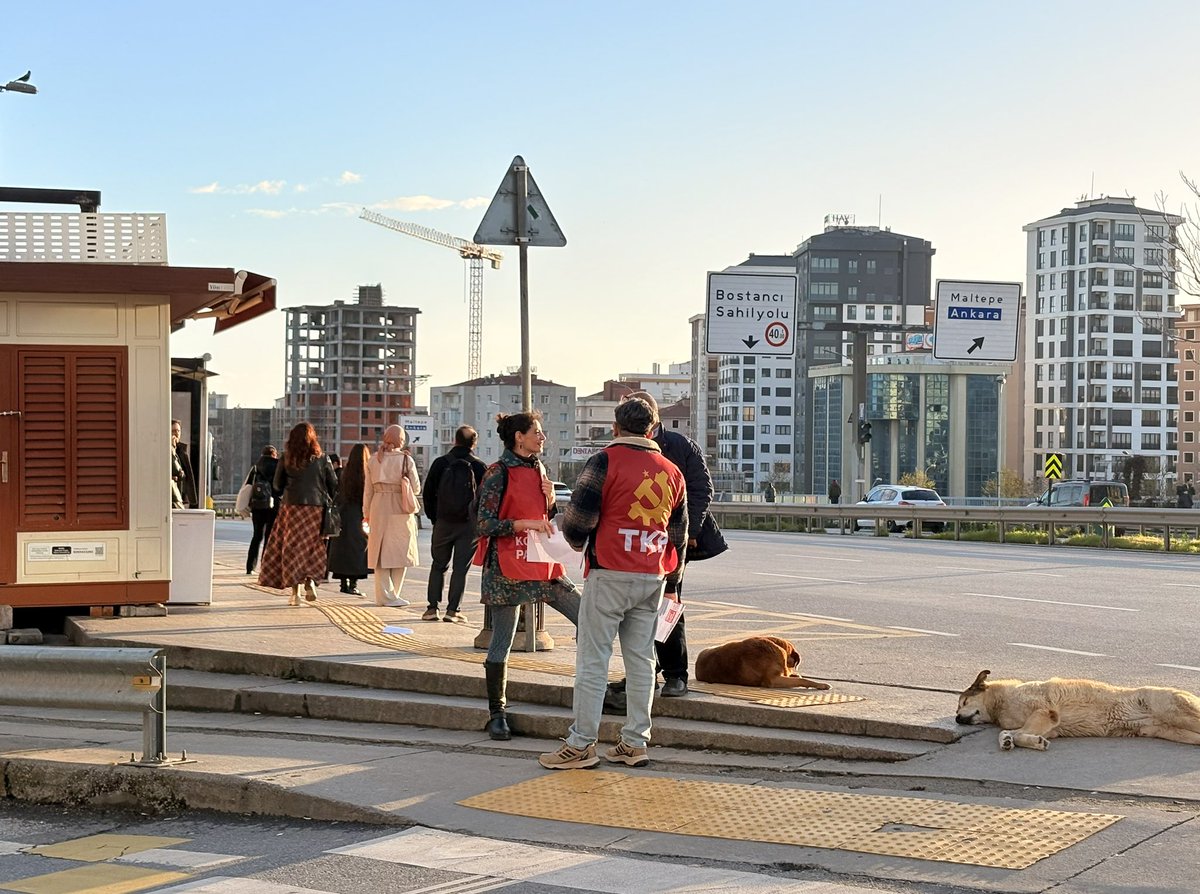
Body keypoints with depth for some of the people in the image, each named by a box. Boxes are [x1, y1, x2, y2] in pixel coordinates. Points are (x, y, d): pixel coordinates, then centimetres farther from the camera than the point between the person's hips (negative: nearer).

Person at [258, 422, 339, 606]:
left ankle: (295, 592, 2)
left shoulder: (286, 459, 0)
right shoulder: (322, 459, 0)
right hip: (316, 508, 0)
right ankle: (310, 581, -9)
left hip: (292, 507, 0)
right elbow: (334, 486, 3)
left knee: (293, 549, 5)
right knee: (312, 549, 11)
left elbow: (277, 486, 6)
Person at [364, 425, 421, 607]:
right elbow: (416, 488, -1)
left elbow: (368, 489, 9)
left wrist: (367, 513, 16)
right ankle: (392, 594, 4)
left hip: (379, 509, 3)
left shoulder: (374, 460, 5)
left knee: (381, 552, 8)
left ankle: (384, 594, 6)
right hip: (400, 509, -3)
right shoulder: (406, 460, -5)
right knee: (400, 551, 5)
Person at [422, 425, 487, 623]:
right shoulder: (479, 466, -5)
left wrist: (434, 517, 12)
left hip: (443, 523, 1)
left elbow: (428, 493, 2)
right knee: (461, 567, 4)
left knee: (438, 565, 13)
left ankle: (432, 608, 8)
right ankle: (452, 610, 0)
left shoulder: (440, 463, -2)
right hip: (469, 525, -1)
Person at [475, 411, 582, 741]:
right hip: (507, 569, -6)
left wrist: (550, 498, 1)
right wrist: (525, 523, -19)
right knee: (502, 643, 0)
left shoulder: (538, 470, 14)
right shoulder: (499, 473, -8)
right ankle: (497, 713, 12)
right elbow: (484, 525, -12)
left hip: (542, 566, 7)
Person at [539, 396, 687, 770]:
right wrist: (673, 577, 25)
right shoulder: (671, 472, 11)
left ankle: (581, 744, -1)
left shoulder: (605, 462, -8)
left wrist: (578, 542, 12)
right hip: (653, 578, 6)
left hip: (610, 574, -5)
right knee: (641, 659, 10)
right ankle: (635, 742, 13)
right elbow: (679, 532, 16)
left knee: (592, 658, -1)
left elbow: (577, 521, -10)